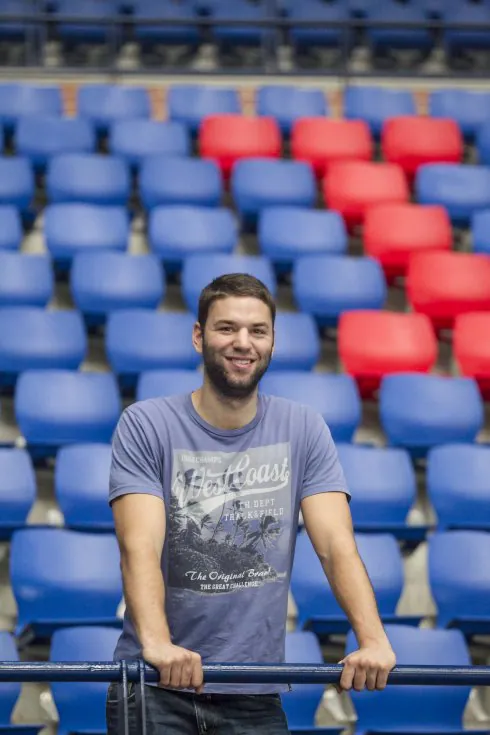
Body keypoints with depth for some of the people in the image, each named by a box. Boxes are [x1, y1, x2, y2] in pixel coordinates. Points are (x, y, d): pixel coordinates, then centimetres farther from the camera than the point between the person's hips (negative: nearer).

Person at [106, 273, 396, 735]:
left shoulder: (303, 431, 4)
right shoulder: (146, 426, -4)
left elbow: (336, 544, -6)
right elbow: (140, 546, -17)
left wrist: (373, 640, -24)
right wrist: (156, 643, -35)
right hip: (155, 688, -2)